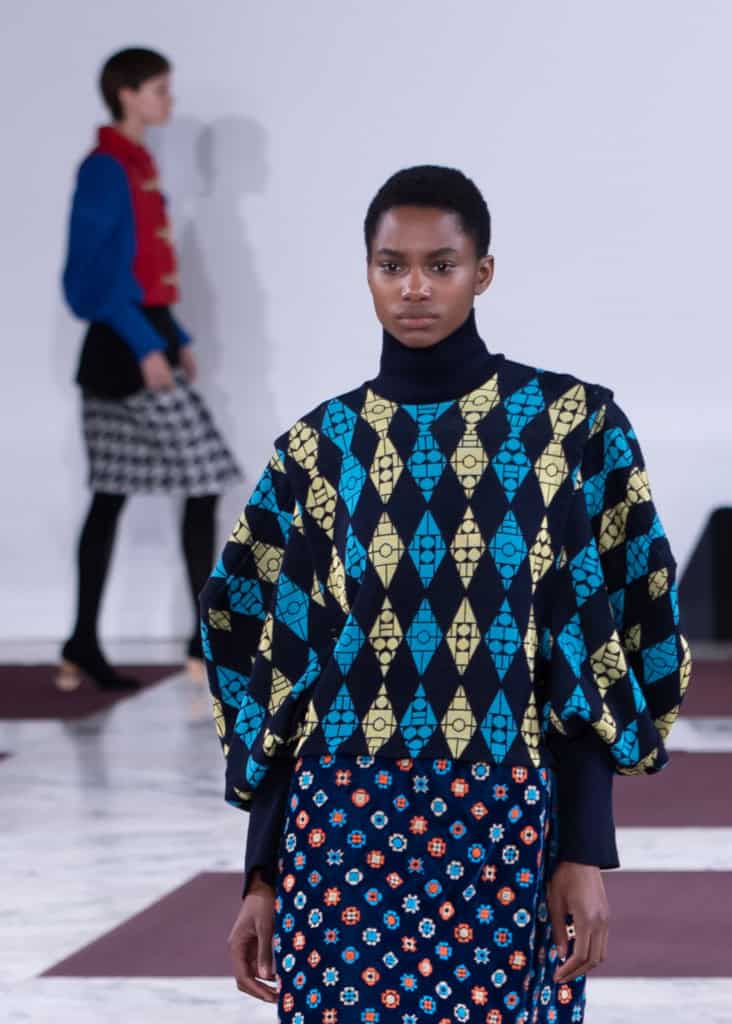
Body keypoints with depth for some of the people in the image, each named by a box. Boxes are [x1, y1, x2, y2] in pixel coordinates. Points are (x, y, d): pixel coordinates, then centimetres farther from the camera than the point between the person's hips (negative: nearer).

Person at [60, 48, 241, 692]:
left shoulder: (139, 167, 15)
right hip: (128, 345, -9)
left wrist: (177, 338, 15)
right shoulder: (105, 169, -12)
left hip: (144, 340, 9)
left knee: (111, 495, 8)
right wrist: (147, 346, -22)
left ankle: (83, 648, 11)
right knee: (204, 478, -7)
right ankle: (207, 642, -4)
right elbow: (97, 273, -18)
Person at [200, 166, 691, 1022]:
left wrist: (587, 853, -6)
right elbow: (274, 676, 7)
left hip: (504, 830, -1)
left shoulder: (571, 425, 1)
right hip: (343, 828, 2)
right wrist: (261, 876, 4)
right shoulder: (317, 448, 6)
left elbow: (594, 651, -1)